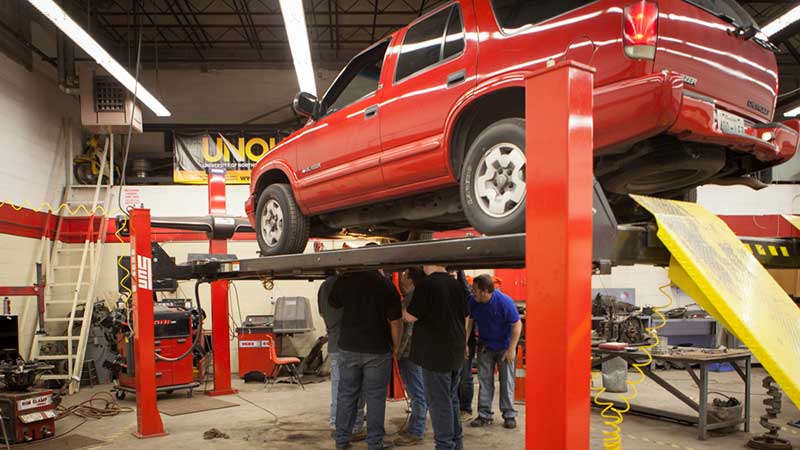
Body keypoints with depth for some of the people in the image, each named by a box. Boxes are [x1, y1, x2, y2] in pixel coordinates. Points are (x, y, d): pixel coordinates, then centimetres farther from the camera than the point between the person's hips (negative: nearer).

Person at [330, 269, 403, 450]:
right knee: (375, 396, 6)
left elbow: (333, 305, 13)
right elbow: (395, 322, -9)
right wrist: (395, 347, 3)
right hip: (377, 349, -3)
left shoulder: (344, 281, -2)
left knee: (346, 394, 13)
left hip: (348, 347, 3)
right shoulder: (386, 285, -11)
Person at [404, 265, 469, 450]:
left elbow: (411, 317, -12)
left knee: (438, 401, 1)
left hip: (435, 353, -7)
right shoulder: (457, 284, 7)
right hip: (456, 352, 8)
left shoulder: (426, 284, -15)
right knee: (452, 398, 18)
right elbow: (465, 318, 15)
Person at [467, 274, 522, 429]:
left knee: (507, 381, 2)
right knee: (484, 380, 4)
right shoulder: (473, 301, -14)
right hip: (484, 346, 4)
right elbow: (469, 322, -1)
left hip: (504, 347, -3)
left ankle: (509, 415, 13)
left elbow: (517, 325, -18)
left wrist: (511, 349, -18)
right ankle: (484, 415, 11)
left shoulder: (505, 302, -25)